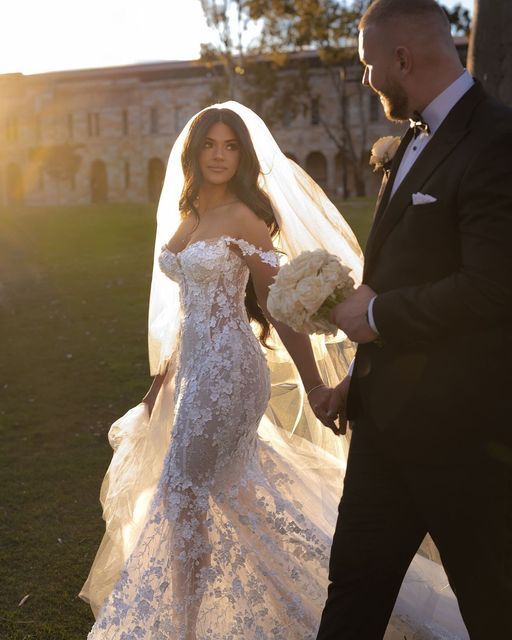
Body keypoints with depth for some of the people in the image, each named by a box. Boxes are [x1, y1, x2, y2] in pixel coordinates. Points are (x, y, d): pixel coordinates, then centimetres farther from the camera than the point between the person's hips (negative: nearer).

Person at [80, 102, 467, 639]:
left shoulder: (244, 219, -12)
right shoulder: (188, 216, 12)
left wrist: (316, 389, -15)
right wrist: (166, 371, 20)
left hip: (227, 372, -8)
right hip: (194, 370, 8)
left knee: (183, 490, -3)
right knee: (236, 489, 16)